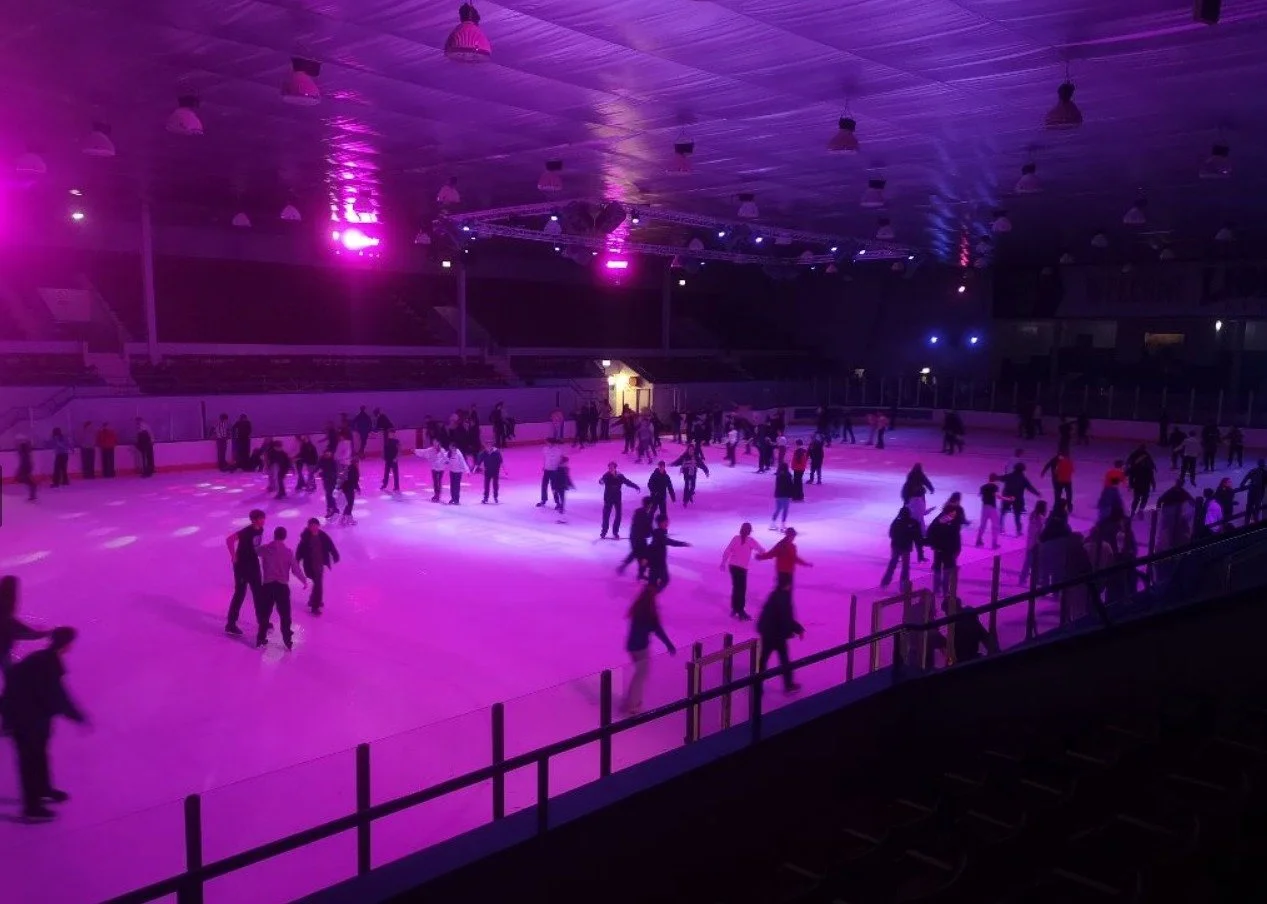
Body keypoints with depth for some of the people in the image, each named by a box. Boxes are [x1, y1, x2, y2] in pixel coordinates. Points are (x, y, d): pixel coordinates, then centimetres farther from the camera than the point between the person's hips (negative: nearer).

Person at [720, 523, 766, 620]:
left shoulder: (735, 538, 3)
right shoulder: (750, 540, -7)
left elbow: (727, 551, 3)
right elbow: (762, 550, -4)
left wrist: (723, 563, 12)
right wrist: (760, 553, 19)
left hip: (732, 565, 5)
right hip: (741, 567, -5)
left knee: (736, 587, 17)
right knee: (741, 589, 1)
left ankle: (734, 609, 26)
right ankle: (740, 612, 1)